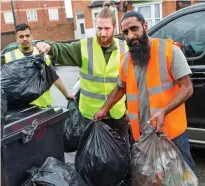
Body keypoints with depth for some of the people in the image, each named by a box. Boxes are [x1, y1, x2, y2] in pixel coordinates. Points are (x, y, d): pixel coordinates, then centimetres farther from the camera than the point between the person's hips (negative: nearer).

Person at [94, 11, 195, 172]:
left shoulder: (169, 50, -13)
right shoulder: (126, 60, 4)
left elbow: (187, 88, -15)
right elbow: (121, 88, 20)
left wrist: (164, 111, -26)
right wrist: (105, 109, 15)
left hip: (171, 129, -4)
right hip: (142, 131, 4)